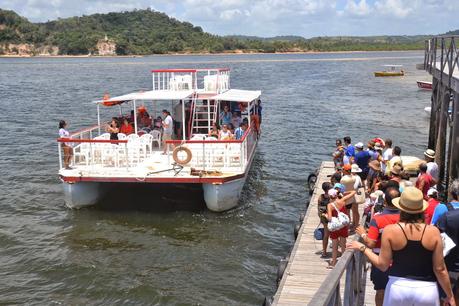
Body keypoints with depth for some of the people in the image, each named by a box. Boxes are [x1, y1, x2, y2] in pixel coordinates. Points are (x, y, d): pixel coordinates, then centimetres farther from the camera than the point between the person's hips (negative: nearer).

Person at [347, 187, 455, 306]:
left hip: (398, 287, 0)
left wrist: (362, 248, 5)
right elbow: (440, 269, -6)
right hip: (426, 289, 0)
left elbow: (382, 265, -8)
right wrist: (450, 296, 7)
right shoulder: (433, 232, -9)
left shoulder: (390, 230, -11)